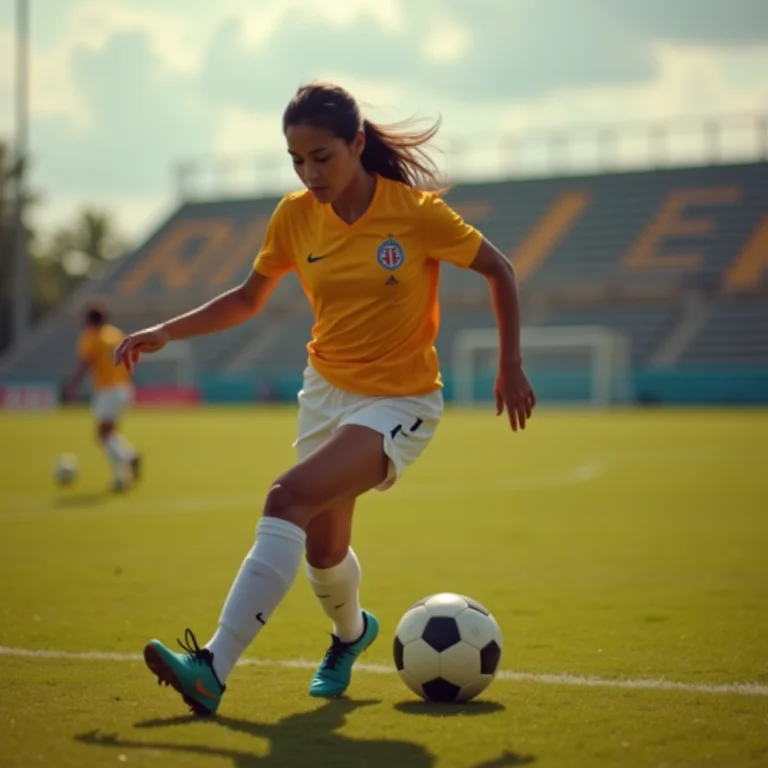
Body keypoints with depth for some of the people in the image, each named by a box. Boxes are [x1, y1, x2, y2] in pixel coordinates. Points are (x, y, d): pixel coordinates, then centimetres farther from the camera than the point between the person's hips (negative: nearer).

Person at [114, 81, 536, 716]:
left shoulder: (417, 212, -16)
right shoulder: (295, 217, -4)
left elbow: (499, 271, -2)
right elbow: (249, 299, 11)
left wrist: (511, 367, 0)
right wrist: (165, 332, 1)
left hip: (400, 402, -5)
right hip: (326, 392, 6)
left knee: (288, 498, -27)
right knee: (323, 549, 14)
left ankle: (213, 669, -31)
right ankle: (351, 632, 50)